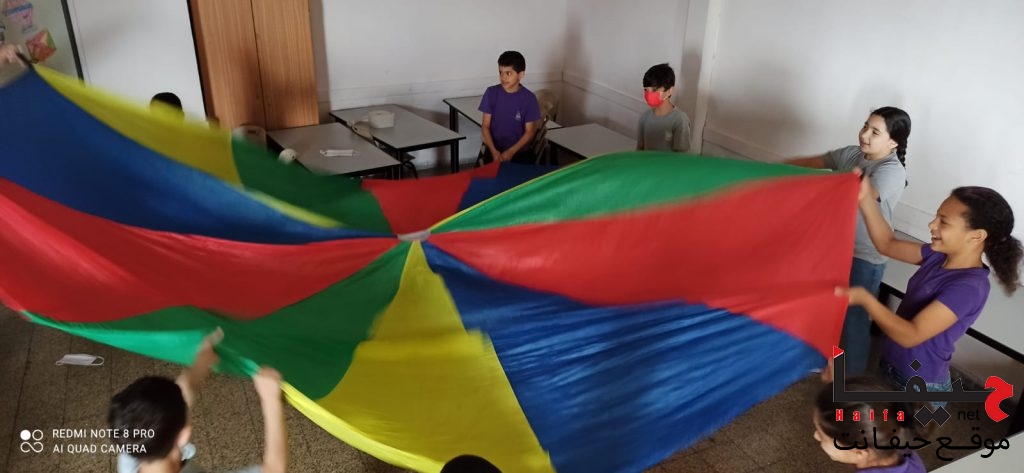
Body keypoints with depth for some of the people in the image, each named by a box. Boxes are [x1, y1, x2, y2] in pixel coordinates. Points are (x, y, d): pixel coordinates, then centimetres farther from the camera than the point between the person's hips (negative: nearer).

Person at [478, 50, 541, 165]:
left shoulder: (529, 98, -6)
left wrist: (511, 152, -14)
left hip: (520, 152, 0)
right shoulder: (491, 93, -2)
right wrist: (493, 151, -14)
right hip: (494, 150, 1)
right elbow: (485, 126, 0)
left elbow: (530, 131, -3)